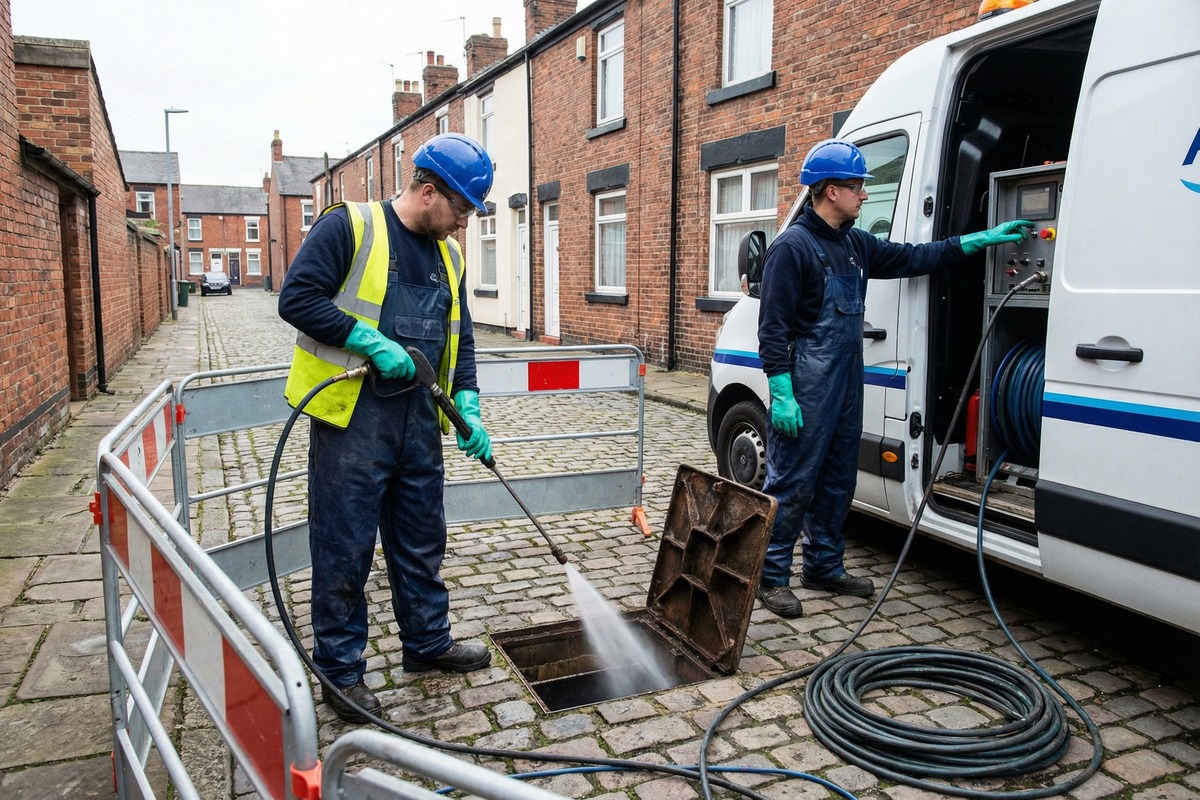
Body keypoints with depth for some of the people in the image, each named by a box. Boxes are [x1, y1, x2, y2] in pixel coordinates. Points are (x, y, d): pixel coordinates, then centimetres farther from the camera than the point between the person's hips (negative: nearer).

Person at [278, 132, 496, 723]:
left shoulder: (448, 255, 13)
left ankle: (428, 642, 34)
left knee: (422, 540, 16)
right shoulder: (349, 226, -7)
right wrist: (372, 342, -20)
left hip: (419, 416, 7)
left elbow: (459, 338, 15)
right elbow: (297, 298, -15)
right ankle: (340, 669, 18)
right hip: (352, 415, -6)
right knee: (345, 548, 2)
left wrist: (468, 407, 2)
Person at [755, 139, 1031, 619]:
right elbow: (773, 327, -16)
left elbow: (911, 258, 23)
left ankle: (824, 567, 28)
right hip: (806, 390, -9)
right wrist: (781, 393, -20)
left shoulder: (855, 245, 14)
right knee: (791, 485, -4)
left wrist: (980, 240, 19)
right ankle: (771, 576, 6)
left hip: (846, 385, 9)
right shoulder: (792, 247, -12)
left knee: (837, 481, 15)